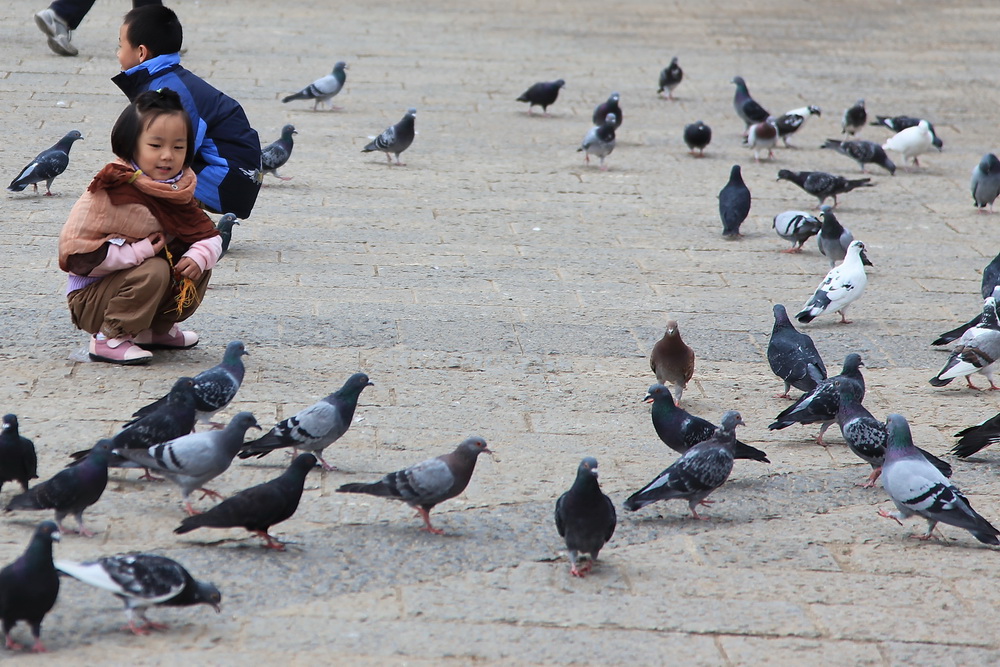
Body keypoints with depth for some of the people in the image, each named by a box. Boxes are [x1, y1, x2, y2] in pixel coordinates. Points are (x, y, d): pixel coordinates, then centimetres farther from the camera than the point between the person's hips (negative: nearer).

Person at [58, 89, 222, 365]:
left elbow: (209, 235, 1)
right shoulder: (110, 192, -22)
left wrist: (198, 256, -24)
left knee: (199, 266, -5)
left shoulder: (179, 193, 0)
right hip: (89, 298, -7)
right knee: (154, 270, -30)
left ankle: (156, 329, 11)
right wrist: (139, 252, -29)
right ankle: (109, 339, -16)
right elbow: (74, 250, -27)